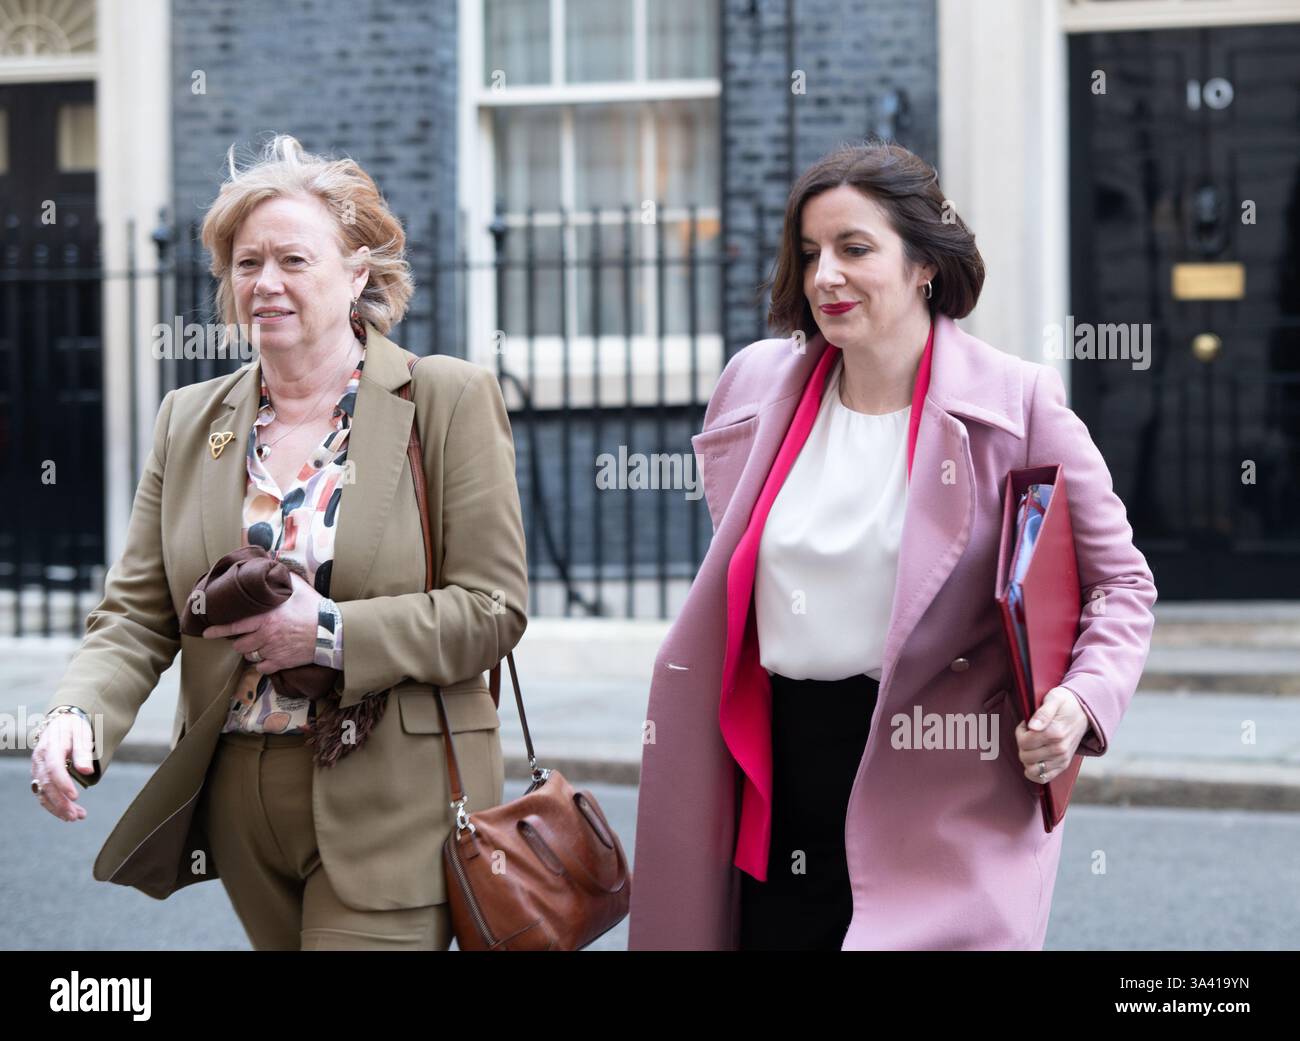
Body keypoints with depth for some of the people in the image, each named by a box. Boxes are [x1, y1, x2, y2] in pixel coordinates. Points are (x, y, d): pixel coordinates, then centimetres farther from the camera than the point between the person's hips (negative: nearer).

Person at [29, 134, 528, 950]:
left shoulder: (450, 401, -4)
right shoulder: (188, 421, 9)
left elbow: (492, 608, -8)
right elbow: (137, 613, 4)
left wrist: (331, 634, -20)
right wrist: (79, 715, -17)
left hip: (389, 813, -5)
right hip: (241, 811, 5)